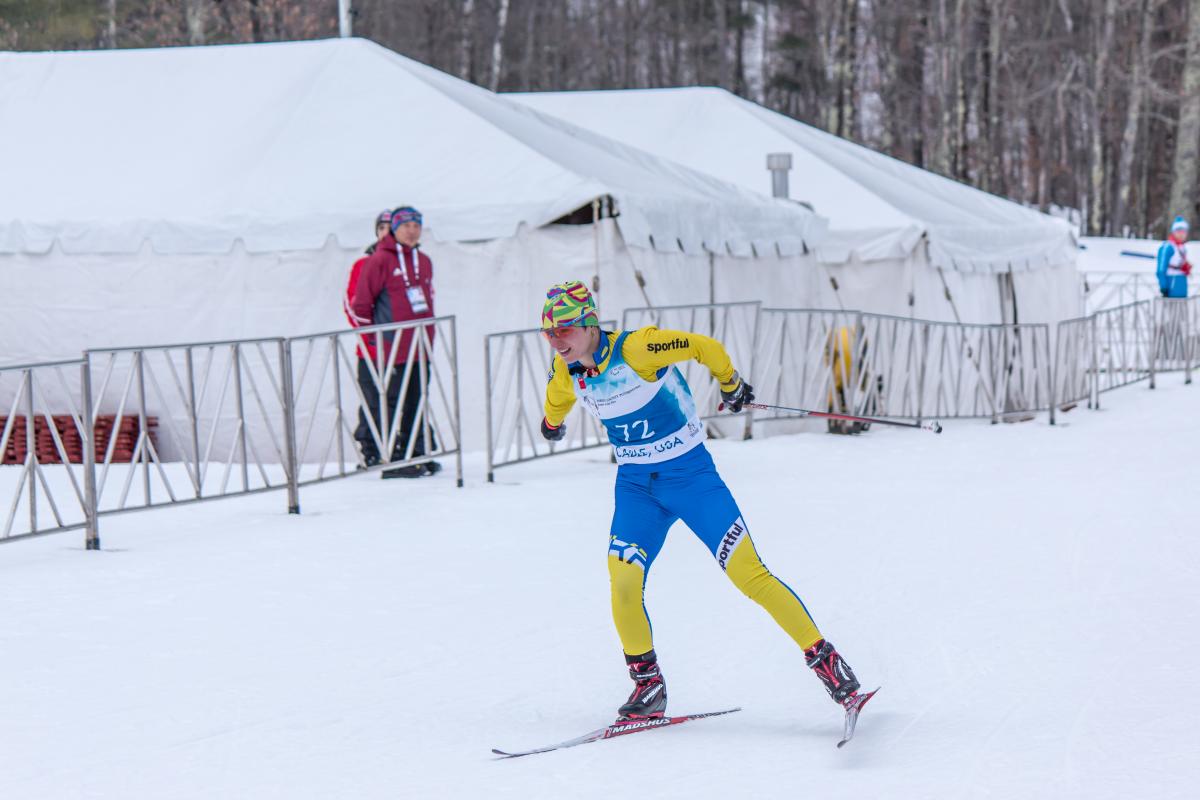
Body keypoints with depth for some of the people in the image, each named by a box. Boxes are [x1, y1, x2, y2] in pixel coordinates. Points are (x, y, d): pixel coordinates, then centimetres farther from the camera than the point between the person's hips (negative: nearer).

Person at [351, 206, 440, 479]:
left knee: (416, 403, 11)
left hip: (420, 348, 7)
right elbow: (361, 302, -6)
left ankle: (418, 455, 18)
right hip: (391, 349, -7)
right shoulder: (379, 261, -8)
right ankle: (393, 461, -3)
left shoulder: (424, 262, 14)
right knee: (393, 403, -5)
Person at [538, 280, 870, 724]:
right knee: (623, 580, -15)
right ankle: (647, 685, 4)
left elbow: (706, 347, -11)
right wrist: (551, 422, 41)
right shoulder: (565, 372, -4)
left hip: (690, 473, -5)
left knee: (749, 574, -9)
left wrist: (731, 385, 6)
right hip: (635, 486, 5)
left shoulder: (635, 348, -24)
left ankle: (825, 661, 0)